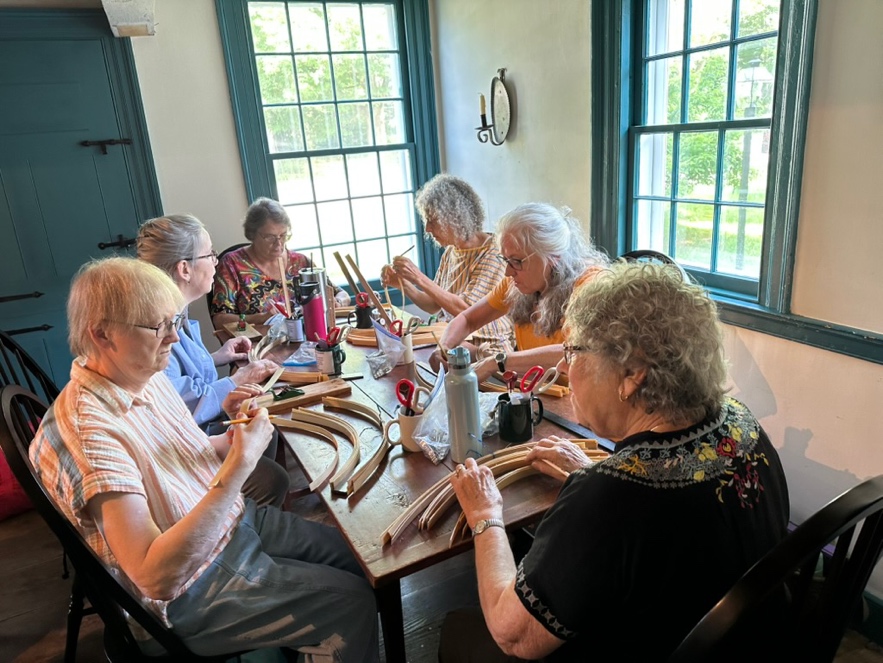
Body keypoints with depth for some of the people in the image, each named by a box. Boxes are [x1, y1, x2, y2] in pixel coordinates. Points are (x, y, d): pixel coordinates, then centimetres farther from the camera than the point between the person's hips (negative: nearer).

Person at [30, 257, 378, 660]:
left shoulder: (147, 376, -3)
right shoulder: (86, 428, -29)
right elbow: (155, 577, -34)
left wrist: (231, 442, -10)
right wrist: (238, 466, -36)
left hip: (235, 519, 8)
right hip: (193, 589, -8)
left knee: (357, 555, 14)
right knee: (353, 601, -6)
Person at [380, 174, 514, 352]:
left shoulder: (492, 253, -14)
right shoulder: (450, 252, 6)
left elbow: (465, 309, -20)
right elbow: (434, 306, 10)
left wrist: (419, 278, -22)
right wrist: (403, 284, -5)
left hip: (489, 348, -6)